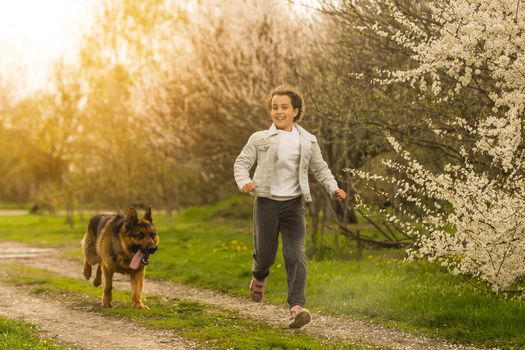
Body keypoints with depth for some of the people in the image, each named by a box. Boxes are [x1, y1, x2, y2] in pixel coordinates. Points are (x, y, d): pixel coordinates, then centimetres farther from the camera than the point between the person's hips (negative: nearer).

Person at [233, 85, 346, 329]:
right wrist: (244, 182, -18)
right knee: (265, 255, 7)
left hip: (293, 204, 1)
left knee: (295, 255, -14)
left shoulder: (307, 141, 5)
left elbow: (320, 169, 13)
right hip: (266, 202, 0)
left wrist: (333, 189, -4)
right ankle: (259, 276, 45)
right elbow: (241, 162, 3)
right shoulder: (259, 139, 0)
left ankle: (297, 307, -20)